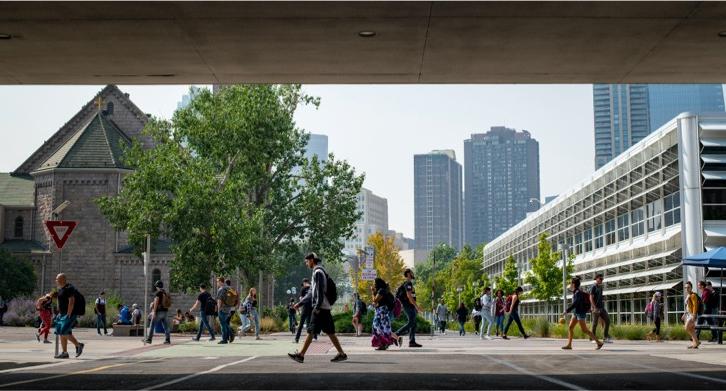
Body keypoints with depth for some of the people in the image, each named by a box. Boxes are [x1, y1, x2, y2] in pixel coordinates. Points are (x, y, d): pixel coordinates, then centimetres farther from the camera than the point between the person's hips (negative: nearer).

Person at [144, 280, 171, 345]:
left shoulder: (158, 293, -9)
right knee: (166, 326, 4)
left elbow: (156, 302, -16)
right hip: (165, 311, 7)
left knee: (152, 326, 2)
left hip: (159, 312, -7)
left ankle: (149, 339, 4)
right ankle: (167, 340, -1)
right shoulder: (166, 293, 13)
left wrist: (154, 312, -17)